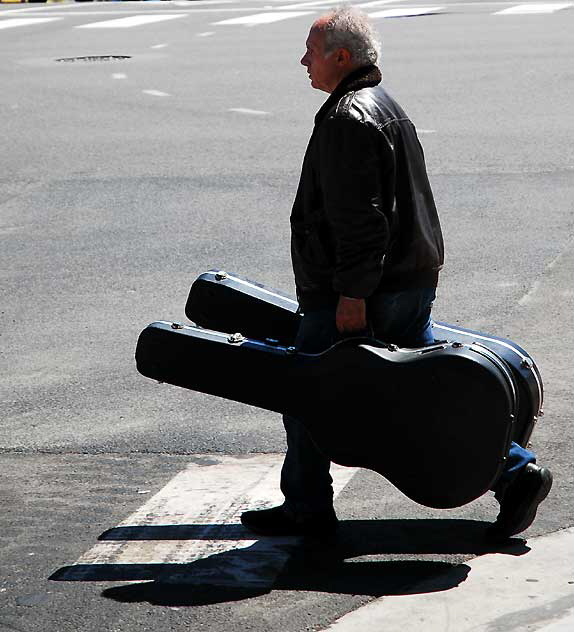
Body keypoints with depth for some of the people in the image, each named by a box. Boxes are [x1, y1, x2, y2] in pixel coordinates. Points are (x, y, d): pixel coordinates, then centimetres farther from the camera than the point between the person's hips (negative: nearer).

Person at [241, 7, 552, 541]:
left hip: (354, 294, -10)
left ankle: (306, 510, 11)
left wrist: (352, 292, -23)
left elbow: (359, 216, -23)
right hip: (410, 283, 10)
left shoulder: (349, 118, -15)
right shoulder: (386, 107, 19)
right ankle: (515, 471, 5)